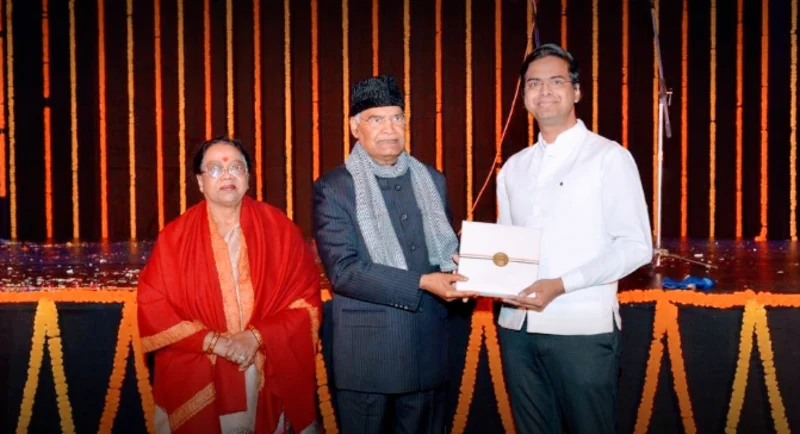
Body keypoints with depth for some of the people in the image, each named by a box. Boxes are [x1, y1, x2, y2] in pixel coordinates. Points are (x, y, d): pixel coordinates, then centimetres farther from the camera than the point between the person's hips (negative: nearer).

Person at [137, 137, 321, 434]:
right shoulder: (175, 236, -2)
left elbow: (306, 298, -3)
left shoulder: (278, 228, -2)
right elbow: (152, 308, -5)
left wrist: (258, 337, -15)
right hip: (197, 381, 0)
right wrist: (210, 341, -15)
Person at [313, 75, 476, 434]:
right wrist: (421, 282, -20)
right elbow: (342, 269, -15)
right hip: (367, 349, -4)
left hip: (428, 345, 4)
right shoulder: (332, 188, -6)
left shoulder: (431, 180, 9)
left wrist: (460, 268, -7)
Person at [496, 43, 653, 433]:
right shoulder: (514, 167, 14)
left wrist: (561, 284, -18)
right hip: (517, 326, 5)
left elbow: (636, 246, -9)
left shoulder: (608, 157, -3)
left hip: (583, 328, -5)